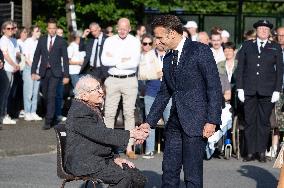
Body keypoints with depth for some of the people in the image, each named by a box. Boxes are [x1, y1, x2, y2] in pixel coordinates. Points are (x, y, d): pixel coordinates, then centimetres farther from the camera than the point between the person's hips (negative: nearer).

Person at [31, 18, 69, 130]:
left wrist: (66, 75, -3)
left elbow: (65, 59, 1)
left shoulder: (61, 41, 0)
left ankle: (48, 121, -15)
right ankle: (50, 115, 27)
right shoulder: (42, 40, 8)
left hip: (55, 72, -4)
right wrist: (33, 71, 3)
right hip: (43, 72, 4)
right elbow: (36, 56, 10)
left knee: (51, 96, -13)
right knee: (45, 96, 9)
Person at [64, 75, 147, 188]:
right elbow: (102, 135, -23)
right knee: (124, 178, -27)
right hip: (84, 163, -10)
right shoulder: (79, 112, -17)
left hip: (101, 159, 10)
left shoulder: (95, 108, 15)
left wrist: (115, 157, 7)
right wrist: (130, 134, -20)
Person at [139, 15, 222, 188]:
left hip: (196, 121, -7)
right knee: (169, 171, 8)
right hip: (175, 121, 7)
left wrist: (212, 121, -16)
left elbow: (214, 87, -11)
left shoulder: (200, 51, -8)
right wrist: (149, 122, 15)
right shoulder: (168, 58, 15)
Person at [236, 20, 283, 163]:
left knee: (264, 121, 1)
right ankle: (250, 152, 5)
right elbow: (240, 68, 9)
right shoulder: (247, 46, 11)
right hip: (249, 90, 1)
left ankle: (261, 152, 6)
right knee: (249, 121, 0)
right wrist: (240, 88, 1)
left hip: (267, 91, -1)